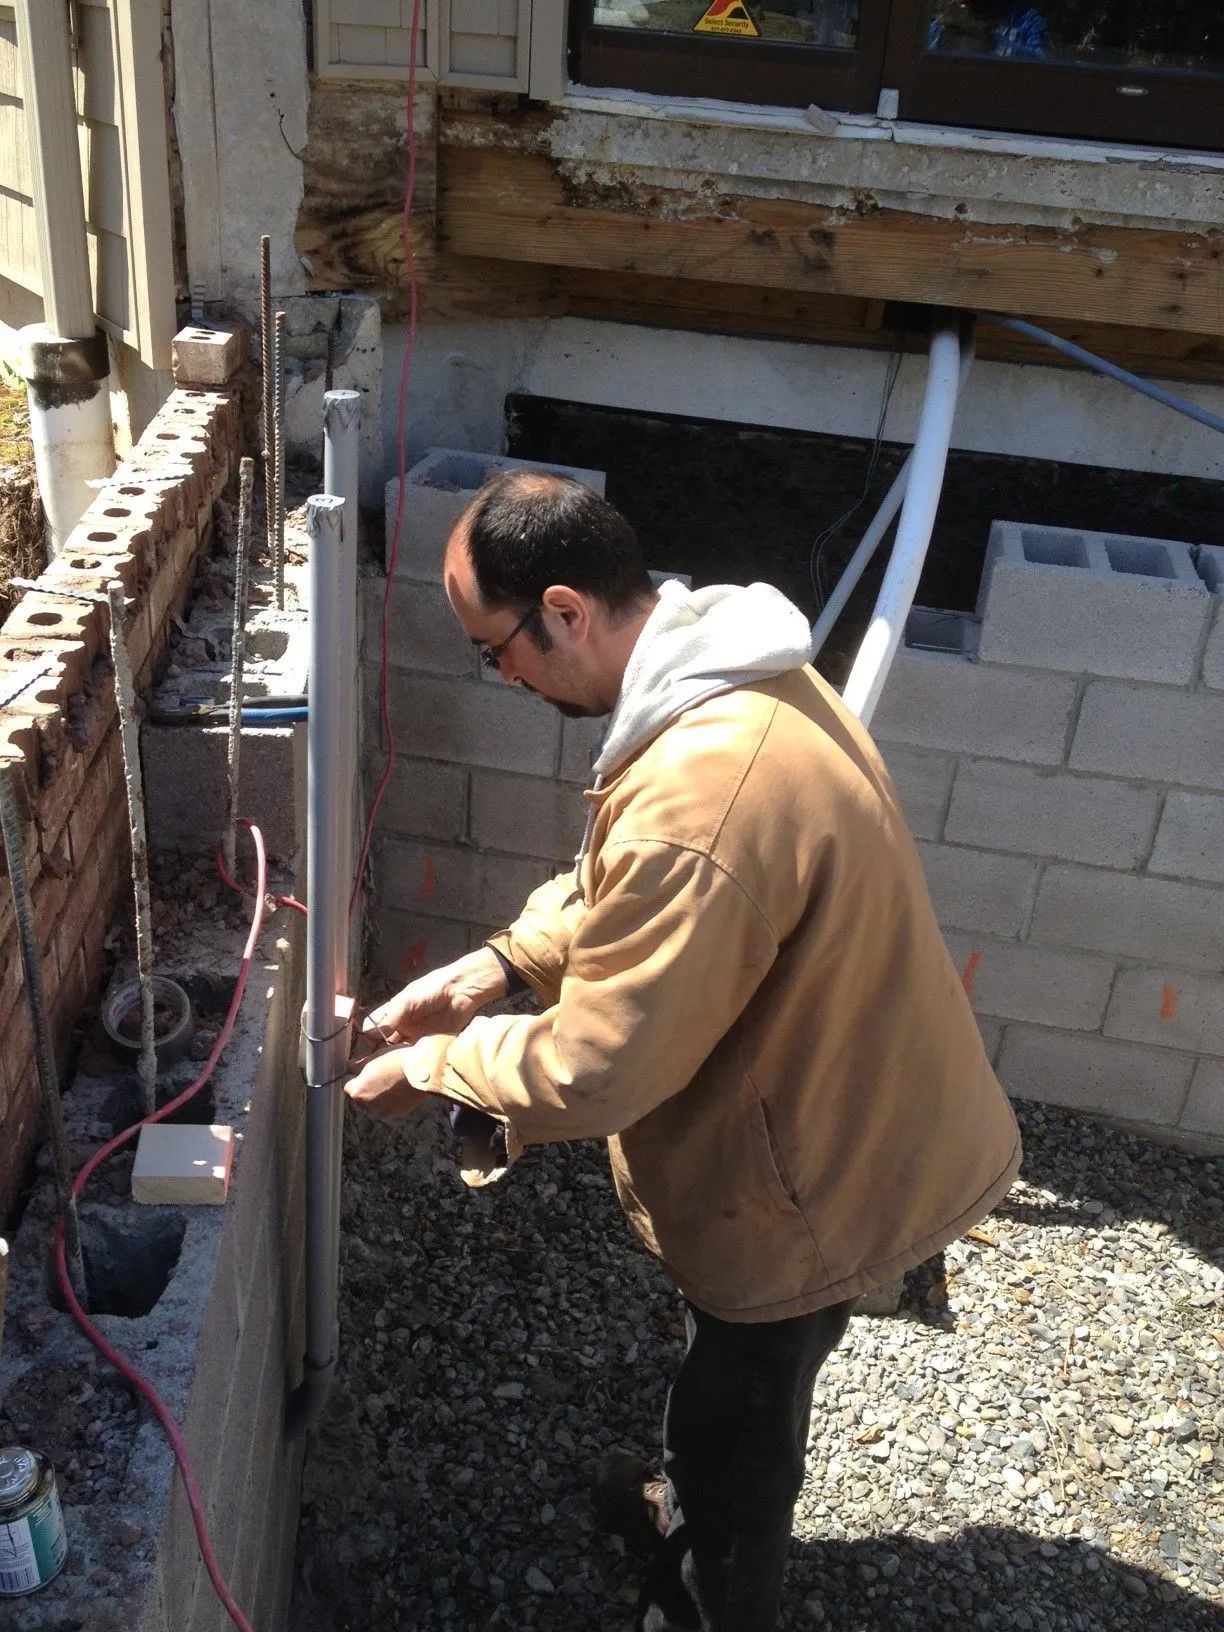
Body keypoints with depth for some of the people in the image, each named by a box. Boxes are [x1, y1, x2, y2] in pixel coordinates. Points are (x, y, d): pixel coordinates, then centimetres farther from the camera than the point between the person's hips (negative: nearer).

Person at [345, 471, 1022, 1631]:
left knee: (731, 1425, 16)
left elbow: (591, 1072, -29)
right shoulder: (736, 676, -5)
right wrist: (499, 963, -1)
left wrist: (433, 1066, -12)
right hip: (841, 1118, 9)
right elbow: (616, 889, 9)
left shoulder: (699, 806, -38)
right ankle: (703, 1518, 58)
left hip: (811, 1178, -9)